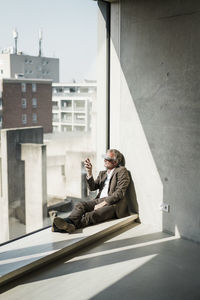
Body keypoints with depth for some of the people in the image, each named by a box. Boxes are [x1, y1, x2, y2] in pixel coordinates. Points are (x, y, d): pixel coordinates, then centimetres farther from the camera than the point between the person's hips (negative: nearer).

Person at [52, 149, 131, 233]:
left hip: (113, 204, -6)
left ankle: (71, 226, -56)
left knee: (93, 215, -34)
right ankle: (69, 221, -51)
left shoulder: (122, 171, 3)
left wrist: (103, 203, -17)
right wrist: (89, 173, -2)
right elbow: (92, 188, 13)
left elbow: (120, 192, -9)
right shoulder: (102, 173, 25)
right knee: (81, 204, -23)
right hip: (99, 200, 6)